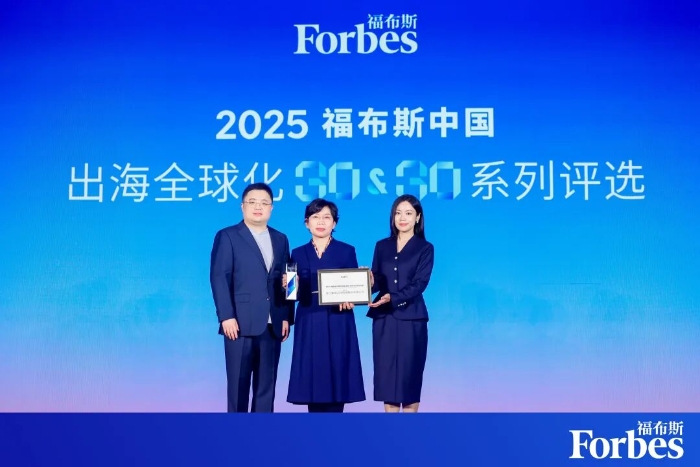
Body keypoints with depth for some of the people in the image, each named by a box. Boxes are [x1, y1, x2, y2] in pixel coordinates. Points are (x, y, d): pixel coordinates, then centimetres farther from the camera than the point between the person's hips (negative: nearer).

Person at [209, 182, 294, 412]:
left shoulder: (280, 239, 16)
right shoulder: (227, 236, 2)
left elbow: (285, 281, 13)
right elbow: (219, 278, -6)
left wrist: (287, 317, 5)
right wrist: (227, 316, -15)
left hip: (272, 324, 4)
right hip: (241, 323, -4)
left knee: (266, 384, 6)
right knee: (239, 383, 1)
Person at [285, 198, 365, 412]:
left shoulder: (346, 251, 5)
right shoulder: (298, 254, 9)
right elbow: (296, 294, 8)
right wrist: (288, 286, -13)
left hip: (338, 324, -1)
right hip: (309, 325, 2)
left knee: (337, 377, -3)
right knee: (312, 378, 1)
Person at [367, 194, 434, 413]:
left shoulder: (425, 248, 0)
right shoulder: (382, 246, 11)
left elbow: (420, 284, -10)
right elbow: (375, 280, 7)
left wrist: (393, 298, -24)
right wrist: (368, 283, -17)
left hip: (411, 318, -3)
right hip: (383, 319, 4)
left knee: (410, 372, 1)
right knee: (386, 371, 5)